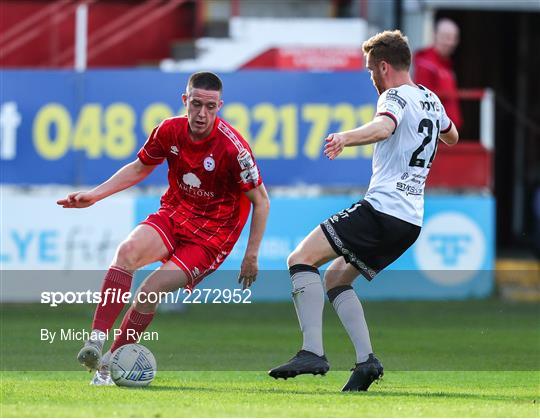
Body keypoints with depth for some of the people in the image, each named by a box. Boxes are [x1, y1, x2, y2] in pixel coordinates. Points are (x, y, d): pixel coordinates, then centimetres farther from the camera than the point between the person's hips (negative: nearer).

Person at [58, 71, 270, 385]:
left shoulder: (232, 147, -20)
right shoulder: (170, 131, -6)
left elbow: (261, 200, -9)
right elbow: (140, 168, 14)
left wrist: (251, 256, -10)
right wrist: (94, 195, 6)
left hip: (212, 235, -4)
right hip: (174, 215, 4)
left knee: (150, 291, -21)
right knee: (128, 251, -28)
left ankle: (110, 363, -5)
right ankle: (97, 339, -33)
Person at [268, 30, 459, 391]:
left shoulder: (396, 96, -7)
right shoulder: (431, 99, 18)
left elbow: (383, 127, -32)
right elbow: (451, 136, 39)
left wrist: (346, 138, -49)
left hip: (382, 209, -9)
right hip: (412, 219, 9)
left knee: (301, 259, -11)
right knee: (335, 277, 20)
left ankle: (313, 352, -24)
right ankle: (366, 360, 3)